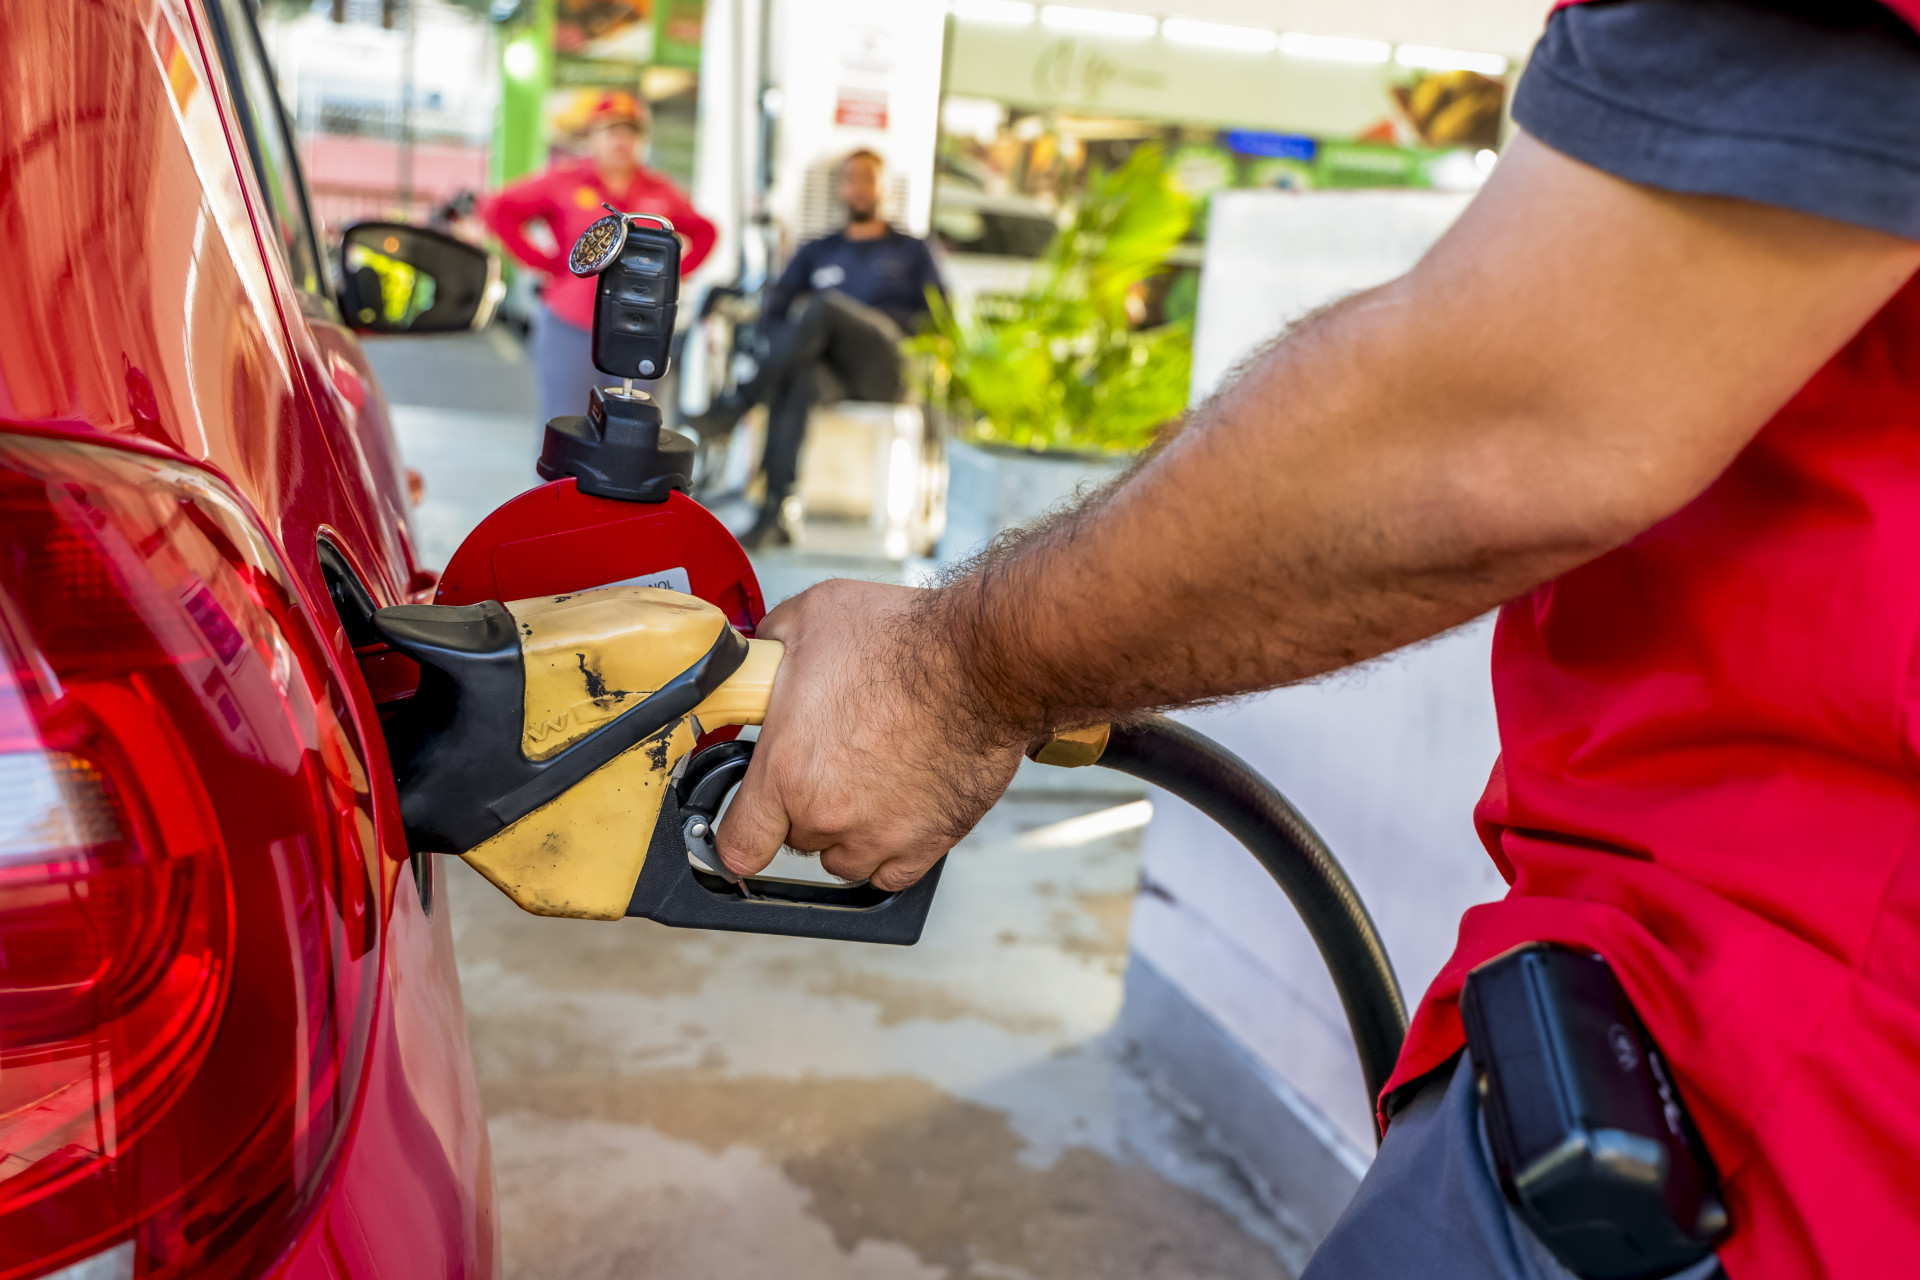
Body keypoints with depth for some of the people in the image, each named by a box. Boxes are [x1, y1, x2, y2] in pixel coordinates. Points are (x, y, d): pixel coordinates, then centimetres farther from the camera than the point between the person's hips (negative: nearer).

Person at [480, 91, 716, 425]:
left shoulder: (659, 192, 10)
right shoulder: (563, 181, 2)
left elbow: (703, 232, 24)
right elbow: (497, 209, 1)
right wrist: (543, 263, -4)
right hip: (570, 331, -3)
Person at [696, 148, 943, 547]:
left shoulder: (911, 251, 25)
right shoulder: (817, 252, 31)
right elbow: (774, 306, 19)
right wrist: (786, 343, -3)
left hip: (885, 368, -2)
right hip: (830, 368, 2)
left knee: (826, 303, -32)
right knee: (795, 382, -36)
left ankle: (742, 400, -28)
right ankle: (774, 516, -42)